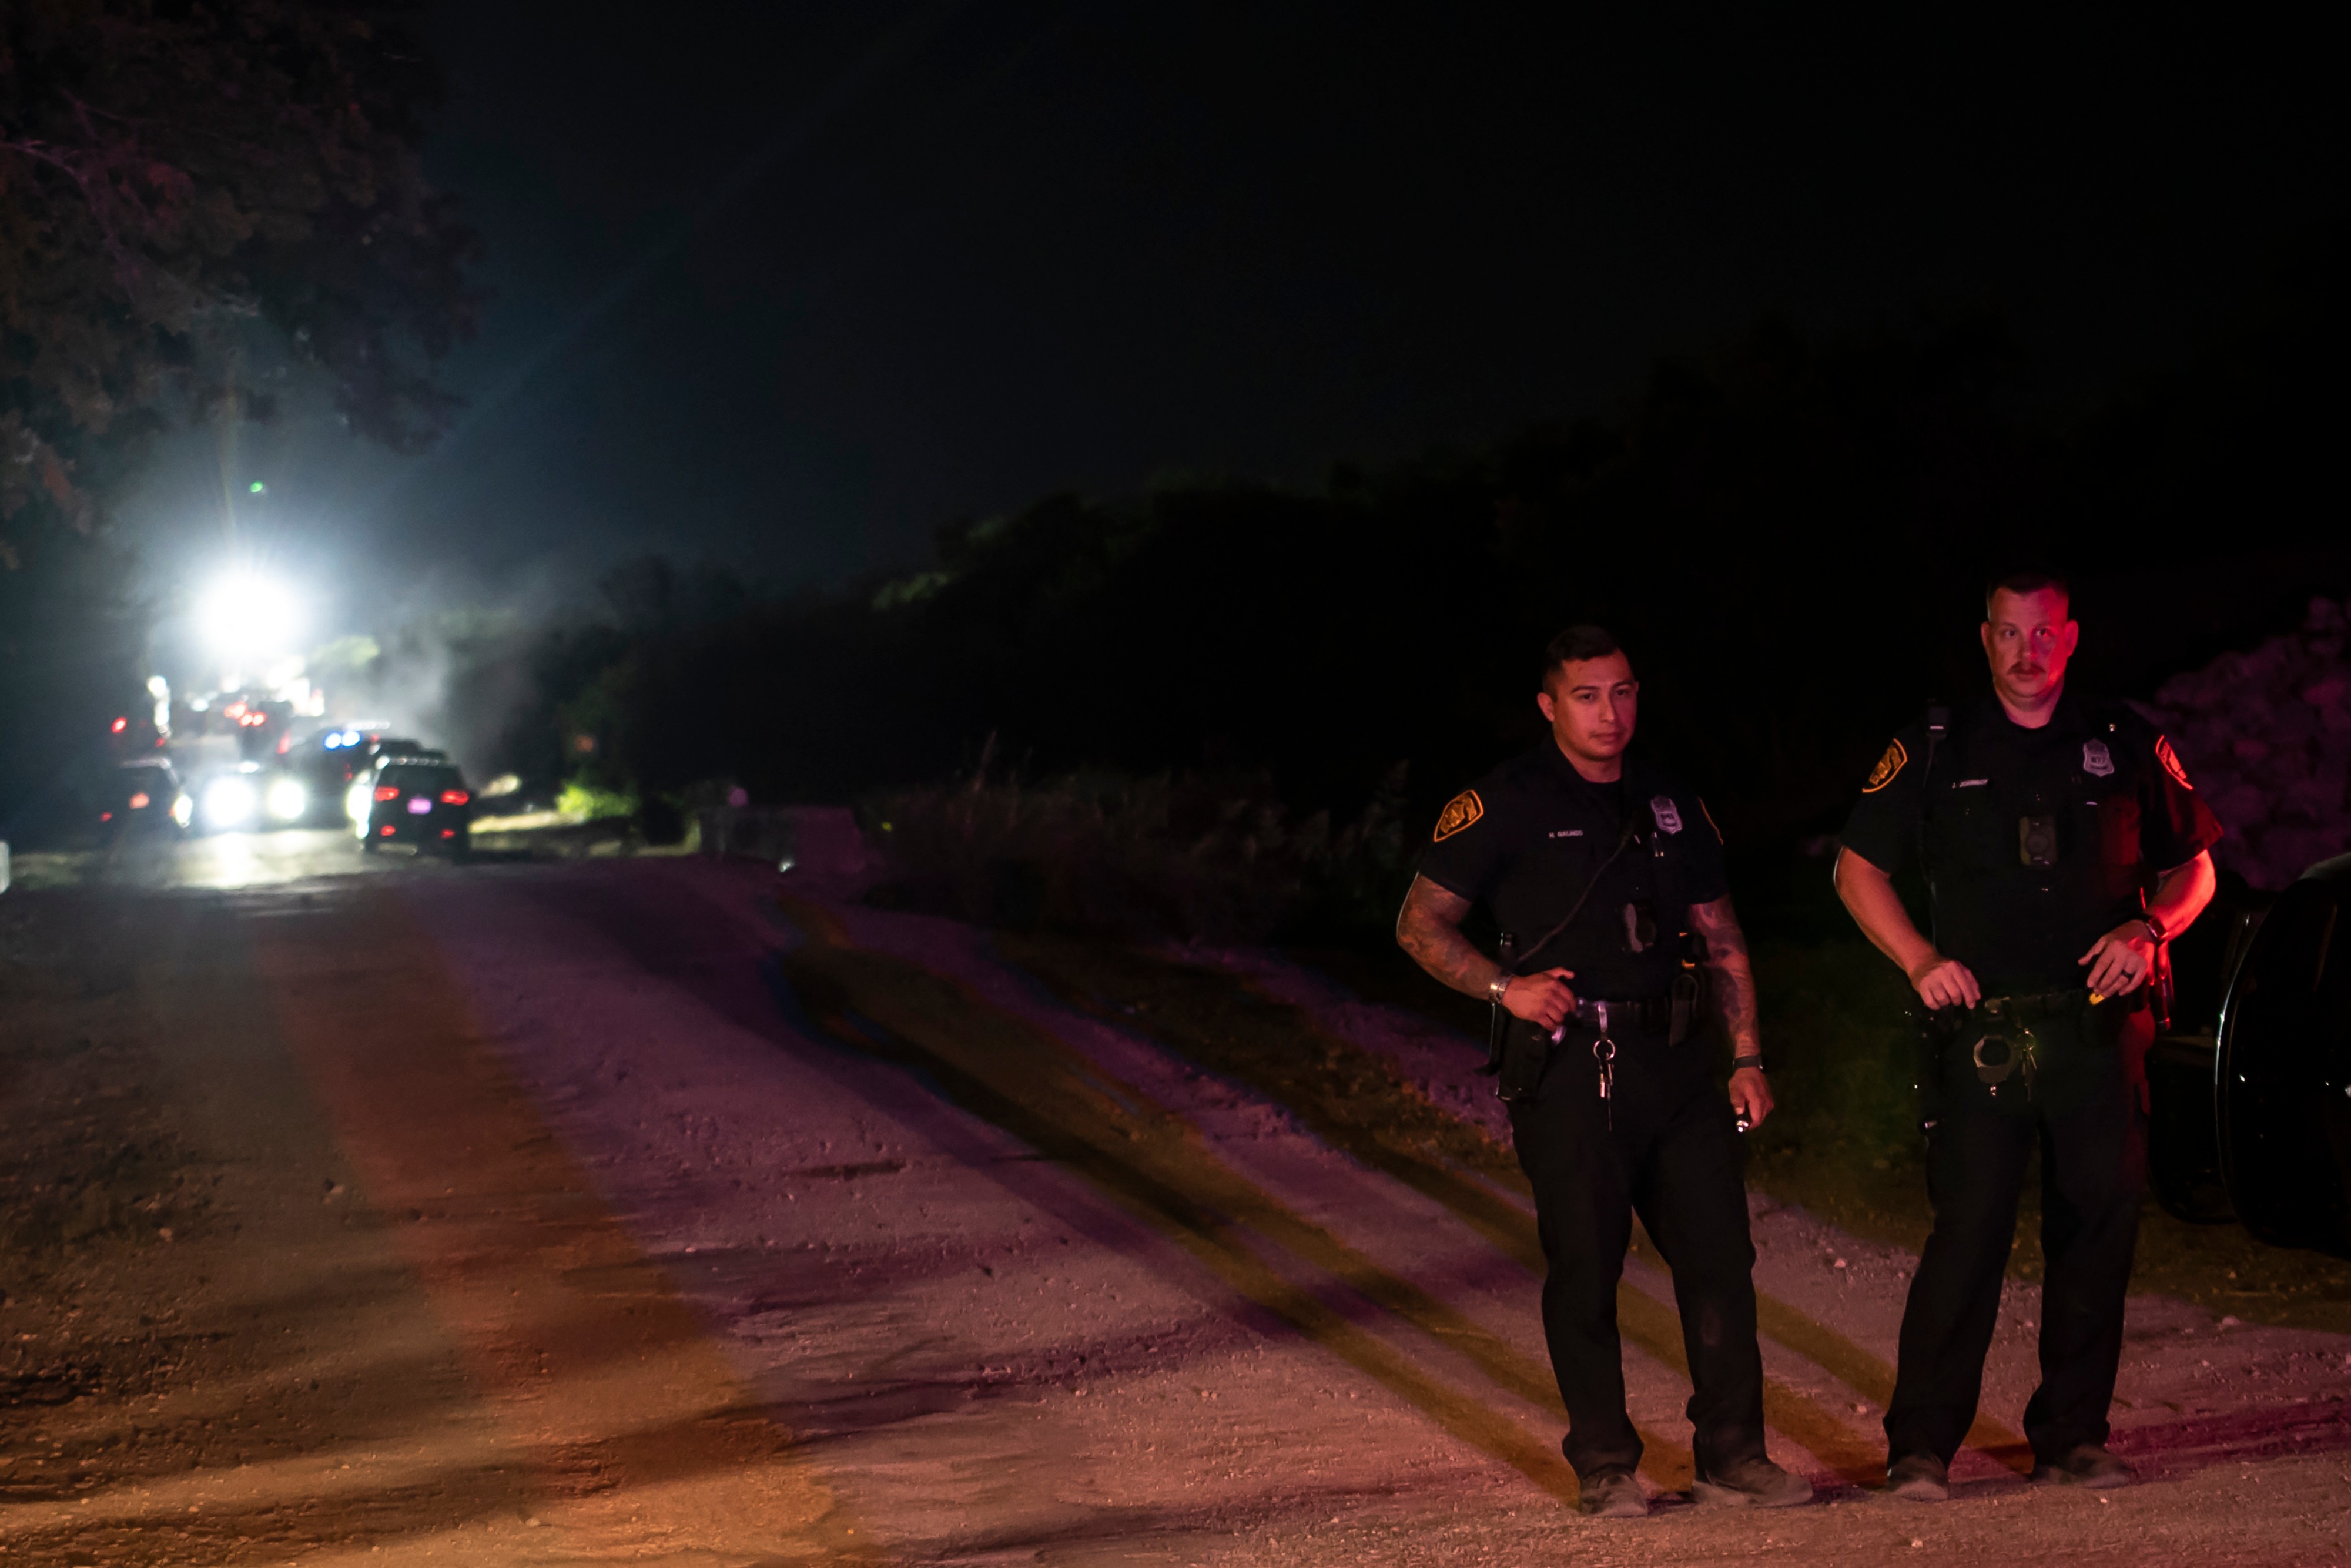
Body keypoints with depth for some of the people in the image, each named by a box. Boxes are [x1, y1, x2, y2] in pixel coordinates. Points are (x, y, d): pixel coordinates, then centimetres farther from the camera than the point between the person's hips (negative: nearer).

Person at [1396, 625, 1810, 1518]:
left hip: (1671, 1058, 5)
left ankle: (1733, 1456, 10)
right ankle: (1605, 1468, 9)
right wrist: (1505, 987, -12)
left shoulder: (1670, 806, 16)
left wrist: (1746, 1058, 12)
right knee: (1585, 1268, -2)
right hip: (1567, 1066, -5)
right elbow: (1421, 924, 1)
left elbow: (1722, 940, 20)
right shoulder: (1507, 805, 0)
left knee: (1720, 1252, 1)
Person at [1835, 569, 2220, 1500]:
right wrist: (1920, 961, -3)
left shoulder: (2125, 745, 10)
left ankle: (2071, 1438, 14)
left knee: (2098, 1231, 3)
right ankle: (1921, 1447, -2)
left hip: (2099, 1030, 2)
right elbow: (1858, 869, 10)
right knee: (1968, 1233, -8)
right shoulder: (1937, 751, 6)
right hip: (1982, 1031, -2)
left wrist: (2148, 931, -5)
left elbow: (2194, 867, 16)